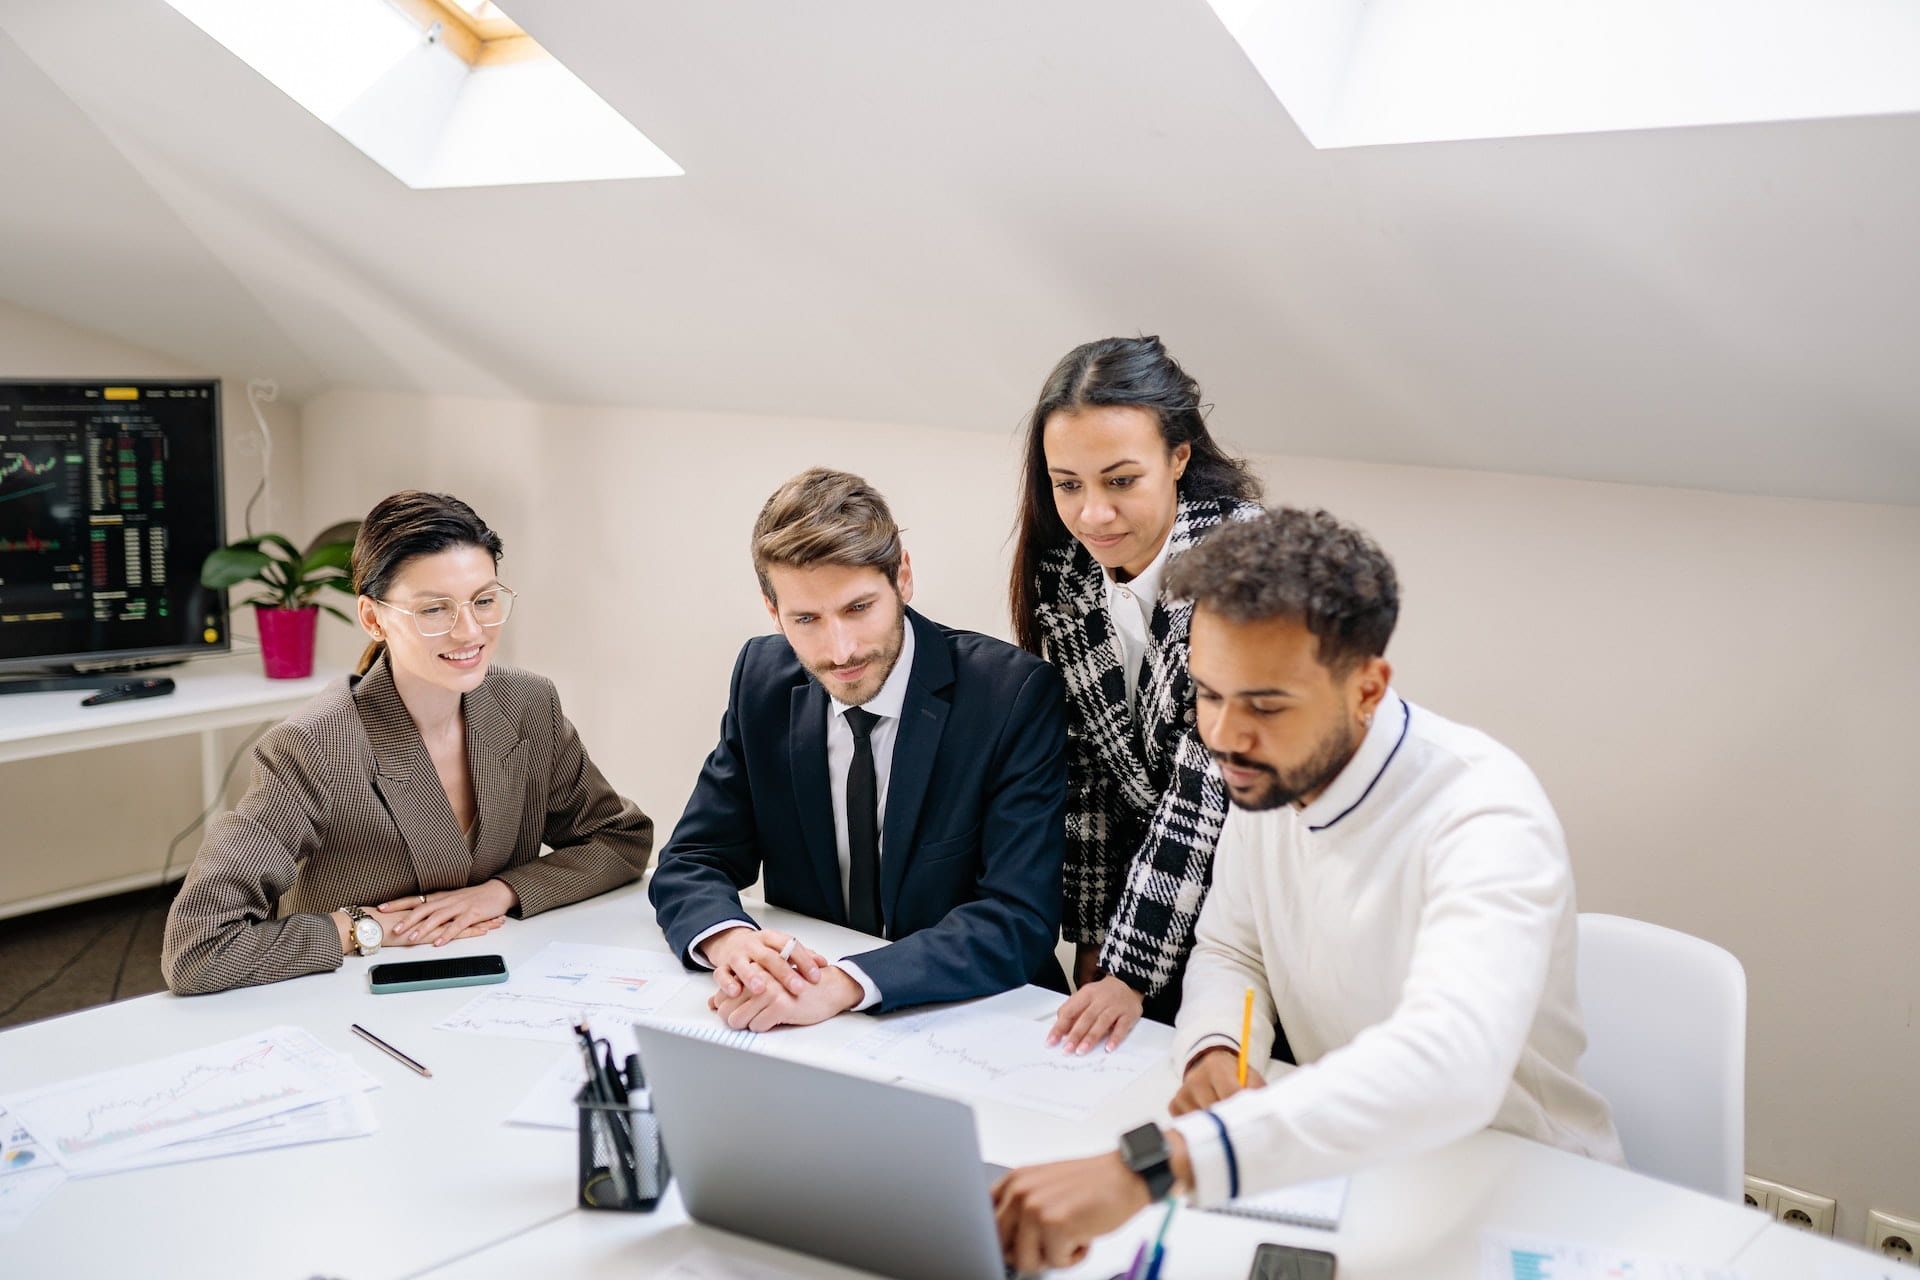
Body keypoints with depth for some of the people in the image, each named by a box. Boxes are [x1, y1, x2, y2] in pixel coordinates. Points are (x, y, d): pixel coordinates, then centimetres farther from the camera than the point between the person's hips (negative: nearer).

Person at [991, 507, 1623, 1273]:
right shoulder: (1267, 774, -4)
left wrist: (1152, 1166, -52)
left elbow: (1449, 1063, -44)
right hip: (1346, 1156, 6)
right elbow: (1230, 949, 10)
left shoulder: (1483, 815, -27)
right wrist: (1214, 1049, -14)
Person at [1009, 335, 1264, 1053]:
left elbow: (1213, 780, -25)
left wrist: (1130, 969, -25)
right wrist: (1093, 937, 0)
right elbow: (1082, 763, 1)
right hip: (1145, 890, 5)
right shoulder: (1061, 569, -6)